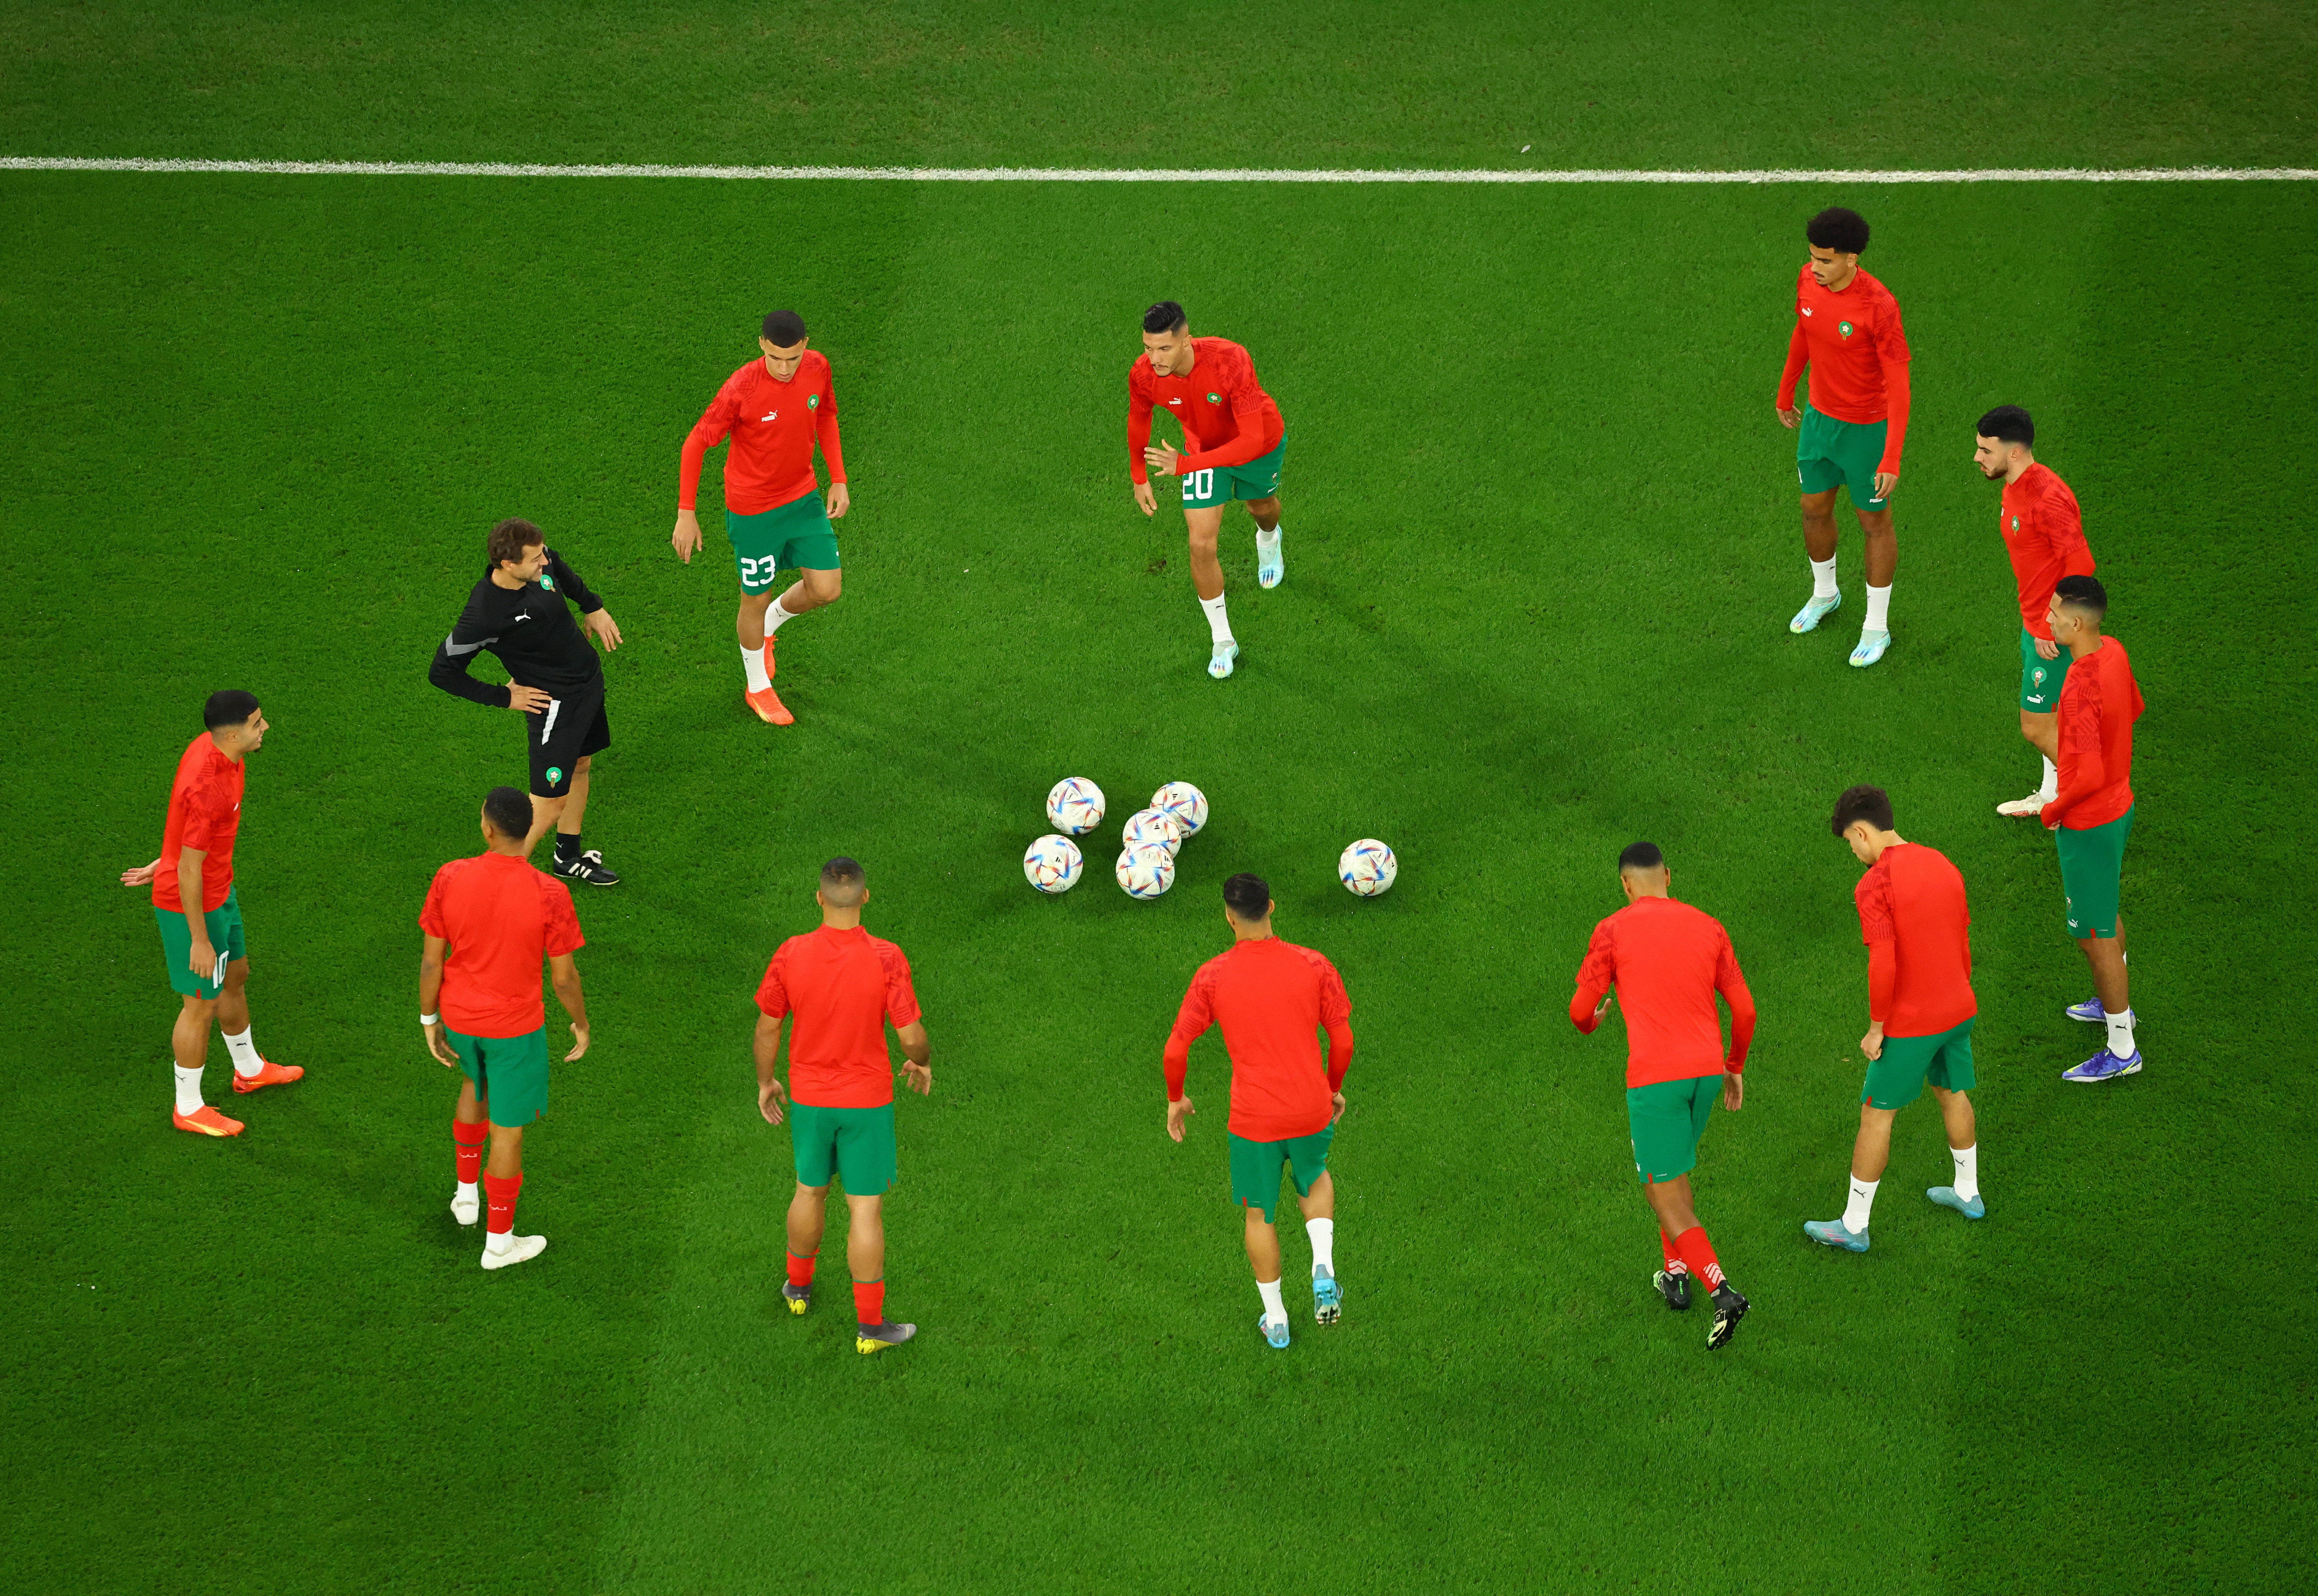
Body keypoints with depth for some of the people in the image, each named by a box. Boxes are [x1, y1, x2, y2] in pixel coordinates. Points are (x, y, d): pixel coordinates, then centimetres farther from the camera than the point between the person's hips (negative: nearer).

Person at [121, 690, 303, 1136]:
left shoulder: (217, 749, -7)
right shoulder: (207, 789, -36)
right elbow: (189, 871, -29)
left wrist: (166, 863, 23)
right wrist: (200, 941, -21)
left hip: (219, 889, 9)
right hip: (191, 905, -9)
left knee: (236, 977, 27)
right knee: (202, 1005, 7)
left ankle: (249, 1069, 50)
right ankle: (188, 1108, 26)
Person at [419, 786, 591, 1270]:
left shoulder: (450, 879, -18)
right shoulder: (549, 895, -25)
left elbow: (431, 961, -9)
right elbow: (565, 977, -14)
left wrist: (430, 1021, 6)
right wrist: (581, 1024, 5)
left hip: (459, 1016, 3)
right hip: (516, 1027, -3)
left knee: (476, 1083, 35)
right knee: (507, 1131, 13)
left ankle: (466, 1193, 46)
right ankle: (499, 1241, 28)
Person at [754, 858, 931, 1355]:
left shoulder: (791, 955, -14)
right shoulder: (886, 959, -21)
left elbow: (767, 1027, -2)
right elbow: (911, 1036, -16)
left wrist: (766, 1082, 15)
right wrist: (923, 1062, 7)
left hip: (808, 1097, 3)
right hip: (867, 1103, -3)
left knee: (810, 1190, 25)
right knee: (866, 1209, 6)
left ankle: (799, 1287, 44)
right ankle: (870, 1326, 13)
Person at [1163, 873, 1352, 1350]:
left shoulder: (1212, 977, -12)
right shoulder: (1313, 966, -9)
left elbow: (1176, 1050, -8)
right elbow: (1343, 1041, -3)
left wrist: (1175, 1098, 11)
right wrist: (1335, 1088, 16)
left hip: (1254, 1120, -1)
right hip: (1312, 1110, 1)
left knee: (1258, 1214, 20)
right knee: (1316, 1179, 32)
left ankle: (1276, 1321, 30)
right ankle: (1323, 1272, 9)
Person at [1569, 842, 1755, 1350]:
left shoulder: (1612, 932, -5)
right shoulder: (1708, 928, 6)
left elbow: (1581, 1010, -2)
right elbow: (1744, 1009, 6)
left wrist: (1589, 1024, 25)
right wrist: (1735, 1067, 23)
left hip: (1654, 1078, -5)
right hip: (1708, 1071, 5)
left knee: (1666, 1198, 1)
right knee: (1672, 1166, 30)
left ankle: (1722, 1292, -16)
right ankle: (1675, 1275, 31)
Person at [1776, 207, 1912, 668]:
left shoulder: (1879, 307, -31)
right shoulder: (1808, 280, -11)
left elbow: (1898, 385, -26)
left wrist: (1892, 460, -28)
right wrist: (1786, 391, 23)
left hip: (1867, 429, -6)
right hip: (1819, 417, 6)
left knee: (1875, 524, 11)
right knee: (1814, 510, 21)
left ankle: (1877, 627, 28)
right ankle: (1824, 593, 50)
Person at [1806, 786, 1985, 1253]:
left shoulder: (1875, 885, -21)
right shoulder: (1943, 867, 3)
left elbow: (1882, 967, -25)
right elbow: (1963, 947, 11)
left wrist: (1876, 1028, -13)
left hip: (1909, 1023, -7)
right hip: (1958, 1008, 7)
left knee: (1876, 1116, 5)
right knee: (1952, 1094, 27)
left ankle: (1853, 1226, 14)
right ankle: (1967, 1193, 44)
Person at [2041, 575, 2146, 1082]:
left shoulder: (2081, 689, -33)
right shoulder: (2113, 652, -5)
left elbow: (2090, 776, -34)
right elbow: (2134, 708, 15)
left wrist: (2054, 809, -16)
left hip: (2088, 824, -9)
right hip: (2120, 805, 9)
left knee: (2096, 935, 4)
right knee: (2106, 913, 28)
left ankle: (2122, 1050, 15)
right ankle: (2113, 1003, 48)